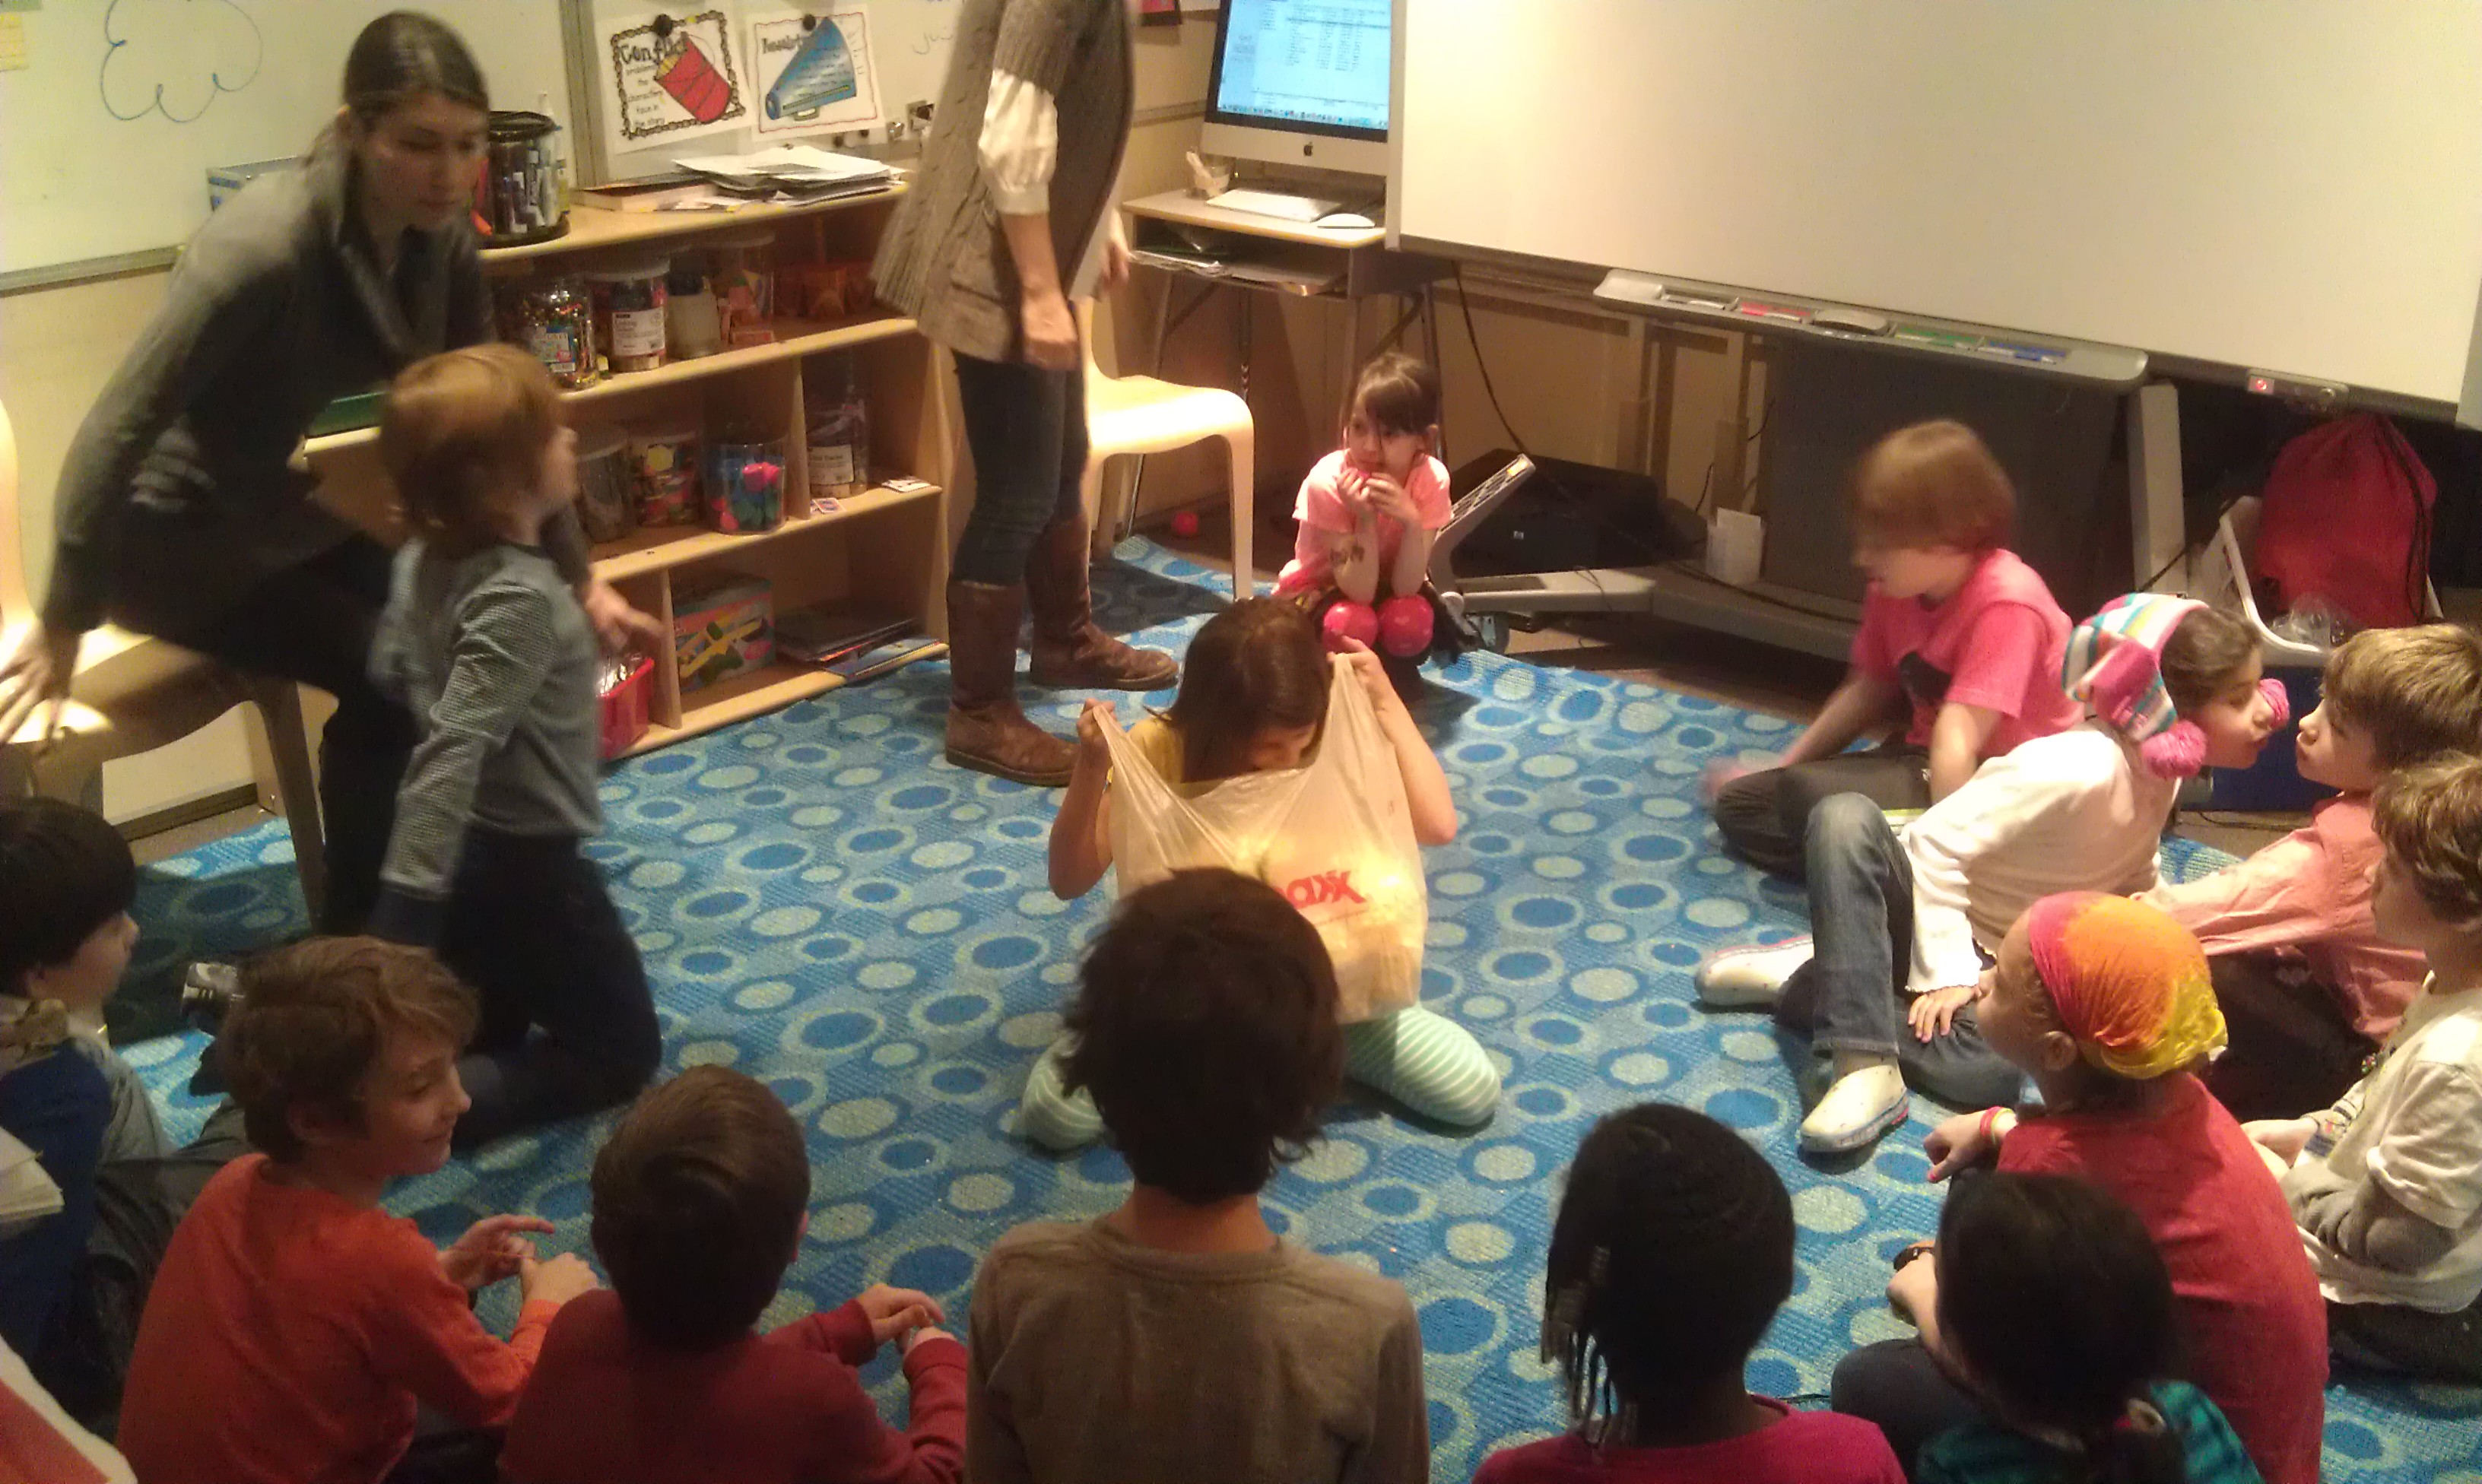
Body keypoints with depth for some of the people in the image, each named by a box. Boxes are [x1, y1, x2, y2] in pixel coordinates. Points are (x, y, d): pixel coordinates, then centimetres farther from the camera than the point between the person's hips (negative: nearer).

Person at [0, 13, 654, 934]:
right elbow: (118, 430, -30)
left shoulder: (441, 239, -11)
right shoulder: (265, 247, -33)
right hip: (179, 538, -7)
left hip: (295, 517, 7)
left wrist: (576, 578, -3)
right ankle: (351, 933, 1)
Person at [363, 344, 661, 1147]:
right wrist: (400, 937, -37)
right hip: (526, 861, -8)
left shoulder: (422, 559, -3)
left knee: (491, 1031, 28)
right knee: (620, 1052, 10)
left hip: (474, 853, 8)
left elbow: (390, 670, 14)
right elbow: (447, 758, -35)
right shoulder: (521, 599, -29)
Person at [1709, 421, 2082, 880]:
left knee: (1811, 795, -31)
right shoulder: (1895, 590, 2)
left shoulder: (2005, 605, -23)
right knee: (1738, 805, 0)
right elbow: (1868, 690, 15)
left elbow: (1958, 738, -32)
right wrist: (1785, 770, 16)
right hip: (1921, 761, 9)